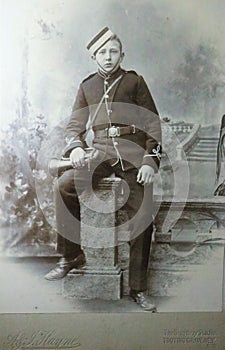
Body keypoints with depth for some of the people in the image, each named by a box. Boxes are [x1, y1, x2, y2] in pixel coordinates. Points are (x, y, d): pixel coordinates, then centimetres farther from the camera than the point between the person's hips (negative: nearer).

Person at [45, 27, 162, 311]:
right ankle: (70, 256, -8)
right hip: (101, 152, 2)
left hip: (133, 152, -2)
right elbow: (75, 124, 13)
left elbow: (153, 123, 3)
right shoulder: (87, 86, 16)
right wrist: (75, 147, -10)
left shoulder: (134, 81, 8)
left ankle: (138, 288, 5)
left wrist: (150, 160, -10)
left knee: (142, 218, -9)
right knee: (65, 185, -24)